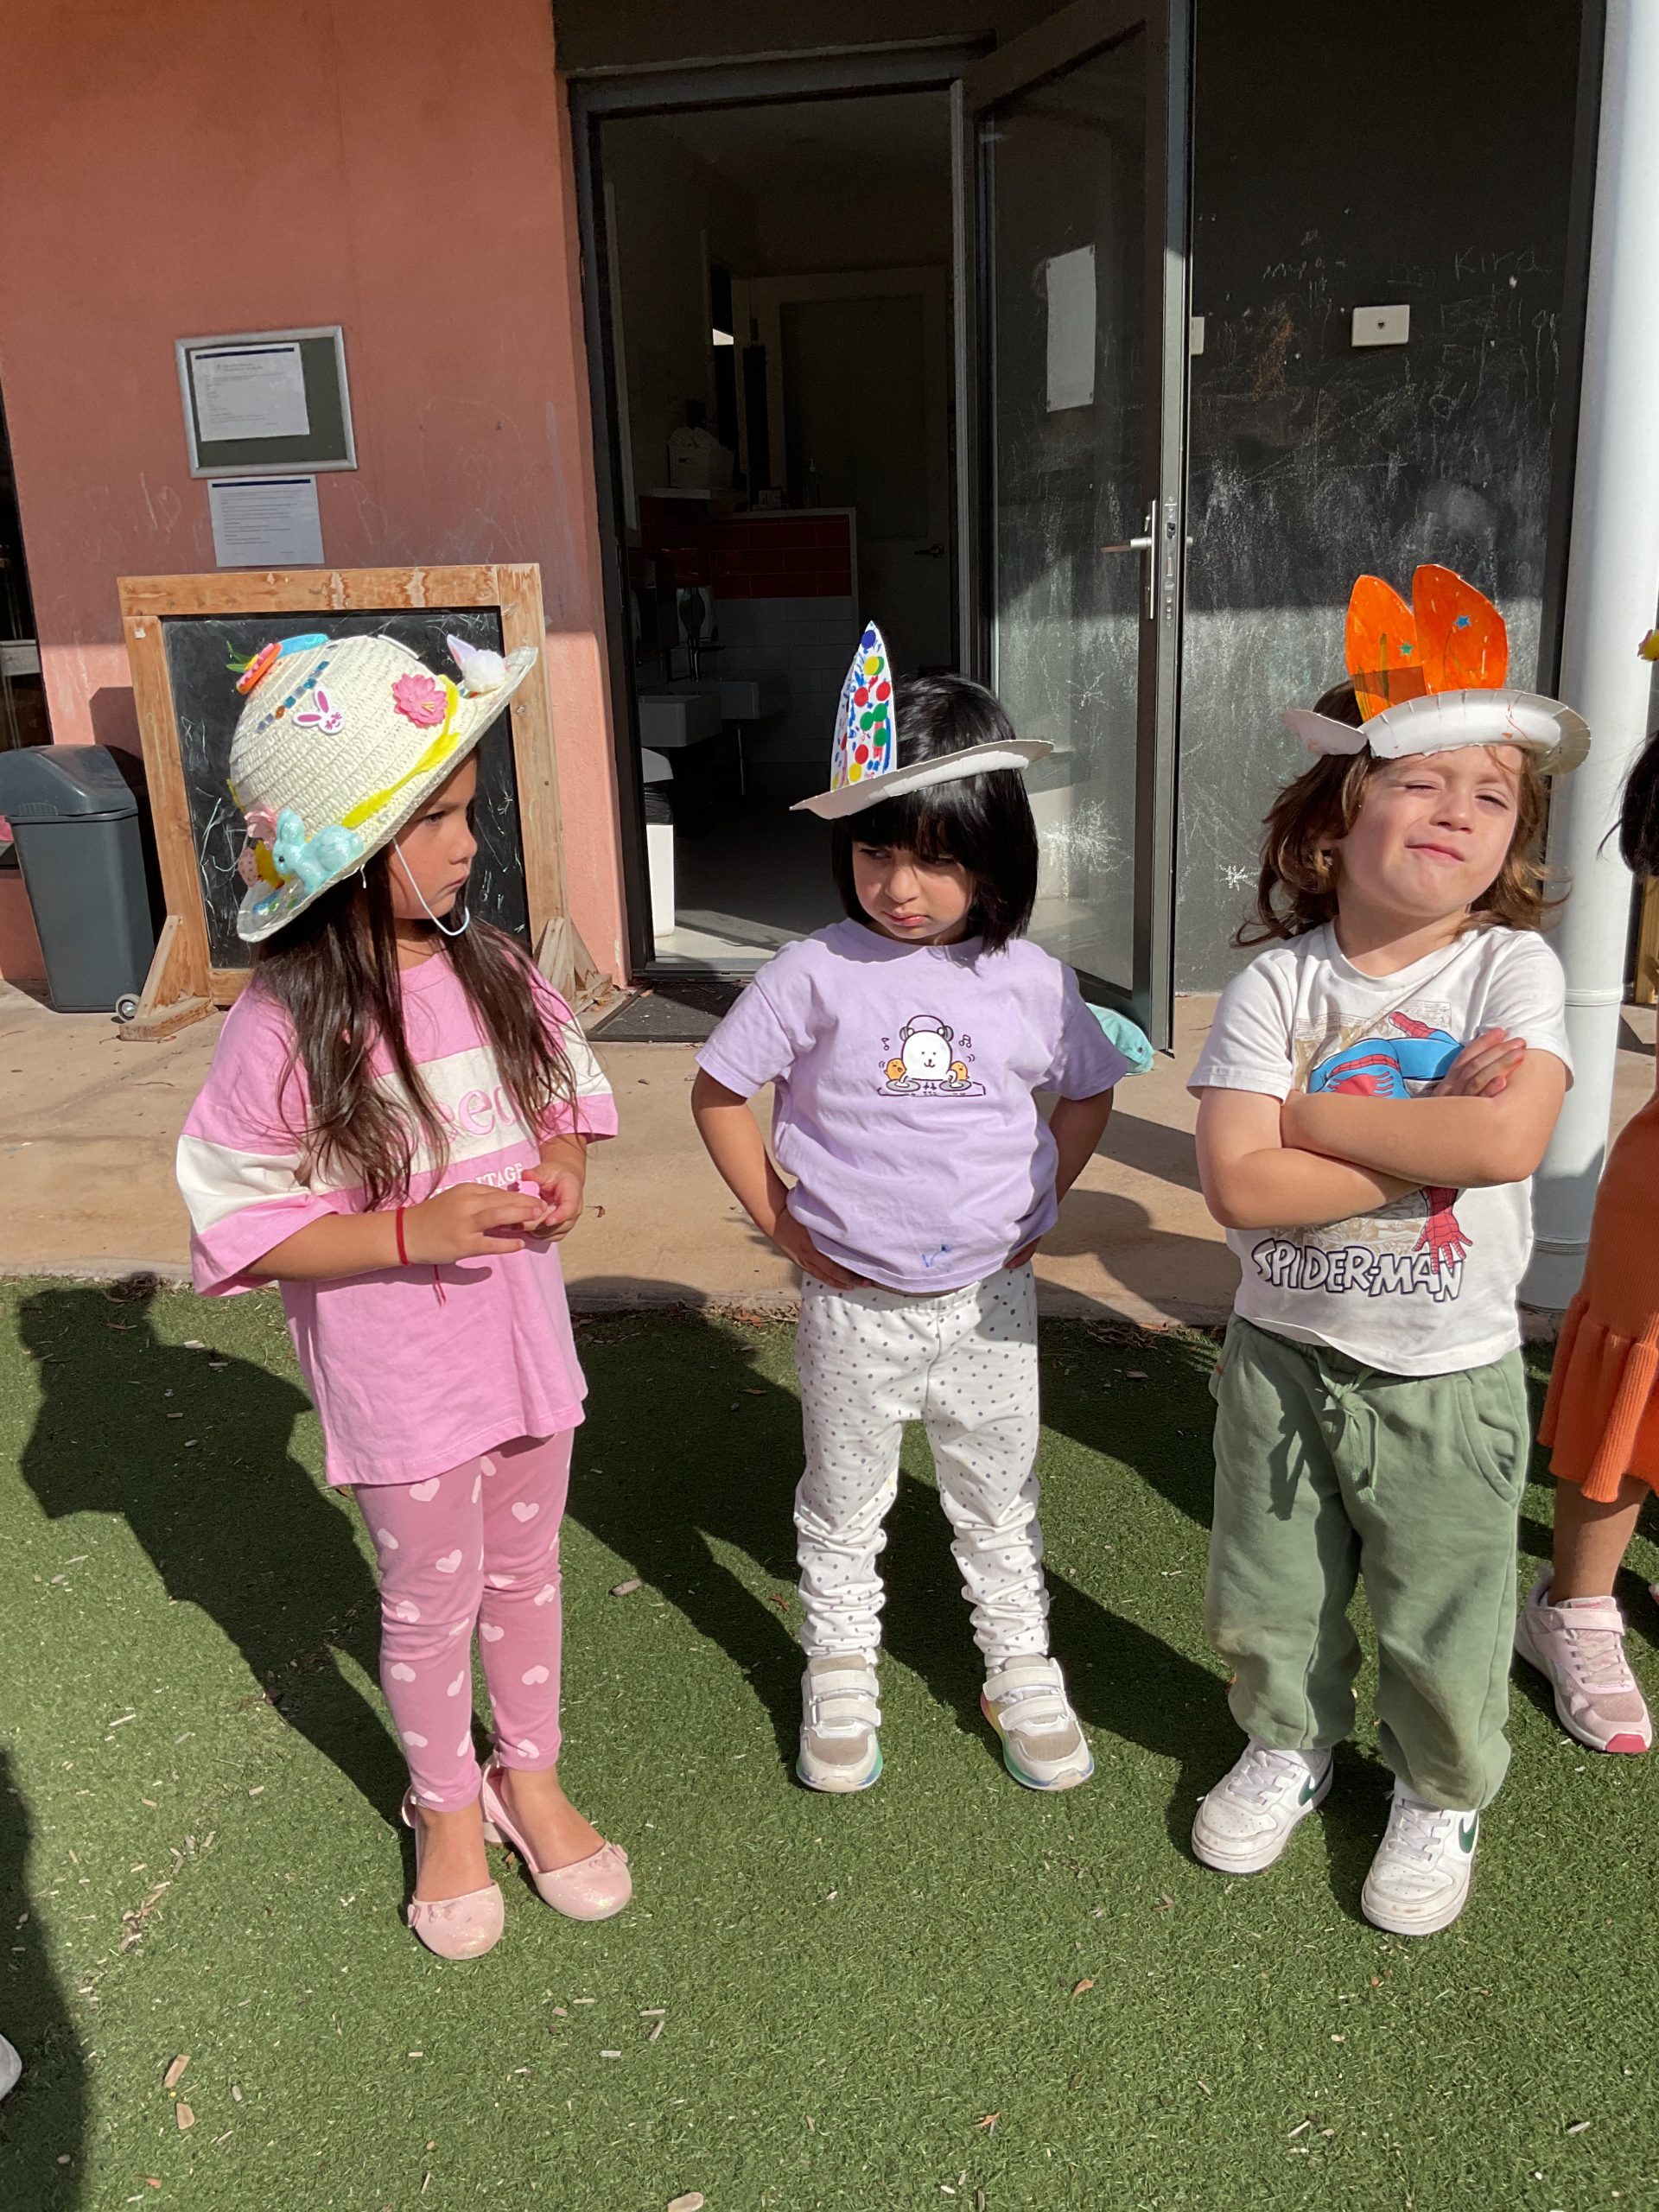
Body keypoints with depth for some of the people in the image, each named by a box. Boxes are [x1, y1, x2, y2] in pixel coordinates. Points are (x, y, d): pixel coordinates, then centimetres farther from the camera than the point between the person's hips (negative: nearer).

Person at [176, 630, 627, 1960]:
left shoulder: (492, 972, -5)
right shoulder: (283, 1028, -21)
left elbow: (570, 1095, 11)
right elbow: (238, 1226, -16)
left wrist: (563, 1174, -10)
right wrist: (415, 1231, -26)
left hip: (523, 1334, 5)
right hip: (396, 1369, -4)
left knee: (525, 1572, 21)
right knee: (432, 1601, 15)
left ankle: (531, 1778, 45)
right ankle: (447, 1806, 42)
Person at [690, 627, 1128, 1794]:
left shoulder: (1033, 982, -7)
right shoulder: (816, 974, -13)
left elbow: (1088, 1094, 10)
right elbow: (718, 1092, -5)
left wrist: (1036, 1209, 1)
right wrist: (783, 1224, -7)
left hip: (990, 1300, 1)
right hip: (854, 1307, -1)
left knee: (1000, 1504, 19)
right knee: (844, 1509, 18)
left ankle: (1024, 1674, 39)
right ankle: (841, 1678, 38)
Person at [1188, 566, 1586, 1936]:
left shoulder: (1515, 967, -12)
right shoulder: (1278, 982, -11)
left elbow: (1507, 1138, -29)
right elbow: (1241, 1187, -21)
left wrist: (1315, 1109, -22)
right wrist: (1431, 1139, -24)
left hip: (1448, 1374, -1)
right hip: (1283, 1355, 2)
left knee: (1444, 1626, 16)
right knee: (1267, 1600, 20)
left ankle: (1444, 1794, 44)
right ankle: (1290, 1743, 49)